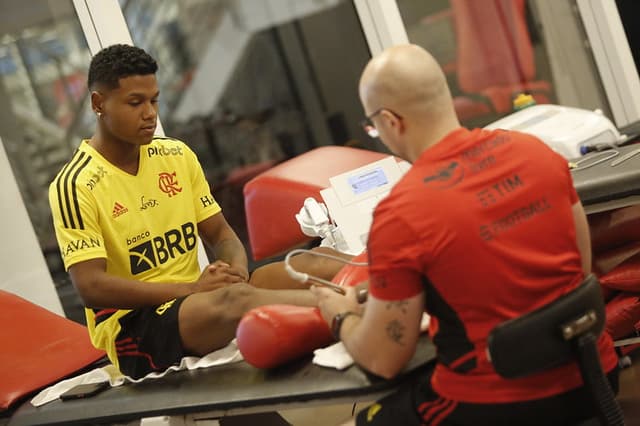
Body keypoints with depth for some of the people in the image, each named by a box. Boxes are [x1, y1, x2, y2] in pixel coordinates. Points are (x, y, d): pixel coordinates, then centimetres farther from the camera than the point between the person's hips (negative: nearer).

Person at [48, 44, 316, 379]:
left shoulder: (177, 156, 10)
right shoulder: (74, 186, -8)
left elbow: (219, 233, 14)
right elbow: (91, 286, -15)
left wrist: (236, 270, -11)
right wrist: (191, 289, -21)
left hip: (197, 303, 6)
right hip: (131, 326, -6)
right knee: (234, 300, -34)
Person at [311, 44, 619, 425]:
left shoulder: (400, 214, -20)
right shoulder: (537, 151, -4)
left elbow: (384, 361, -11)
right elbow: (582, 269, 9)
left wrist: (342, 317, 10)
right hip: (590, 377, 6)